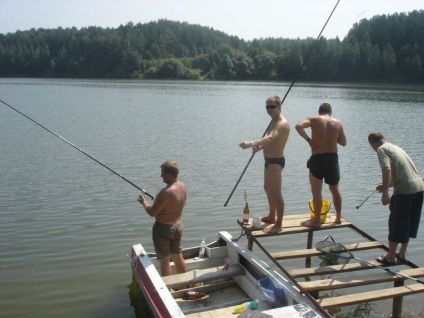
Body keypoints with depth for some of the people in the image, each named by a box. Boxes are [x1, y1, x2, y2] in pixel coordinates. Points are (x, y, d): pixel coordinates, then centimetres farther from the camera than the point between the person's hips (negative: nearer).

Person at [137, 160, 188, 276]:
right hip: (178, 226, 8)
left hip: (163, 228, -8)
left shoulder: (166, 192, -28)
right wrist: (159, 200, 13)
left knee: (164, 260, 6)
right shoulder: (183, 186, -2)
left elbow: (152, 213, -19)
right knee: (178, 257, 20)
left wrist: (144, 202, -3)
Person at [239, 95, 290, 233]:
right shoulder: (273, 121, 13)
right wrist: (260, 146, 1)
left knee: (276, 193, -7)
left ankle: (279, 224, 0)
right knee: (268, 188, 22)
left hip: (276, 161, -11)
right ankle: (271, 216, 38)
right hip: (269, 160, 11)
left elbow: (270, 139, -38)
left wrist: (250, 143, -50)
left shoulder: (283, 124, -21)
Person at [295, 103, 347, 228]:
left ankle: (316, 221, 9)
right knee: (334, 188, 20)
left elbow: (298, 126, -20)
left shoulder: (314, 119, -3)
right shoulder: (338, 123, 5)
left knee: (316, 191, 5)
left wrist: (308, 139, -12)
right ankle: (338, 217, 31)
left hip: (317, 158, -4)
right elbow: (343, 142, 10)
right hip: (333, 158, 4)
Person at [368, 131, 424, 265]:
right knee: (409, 223, 18)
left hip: (405, 189, -8)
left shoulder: (381, 149, -2)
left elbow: (387, 170, -18)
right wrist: (386, 185, 38)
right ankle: (402, 254, 29)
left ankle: (390, 257, 14)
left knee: (396, 224, 4)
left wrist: (385, 193, -16)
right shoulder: (395, 147, 23)